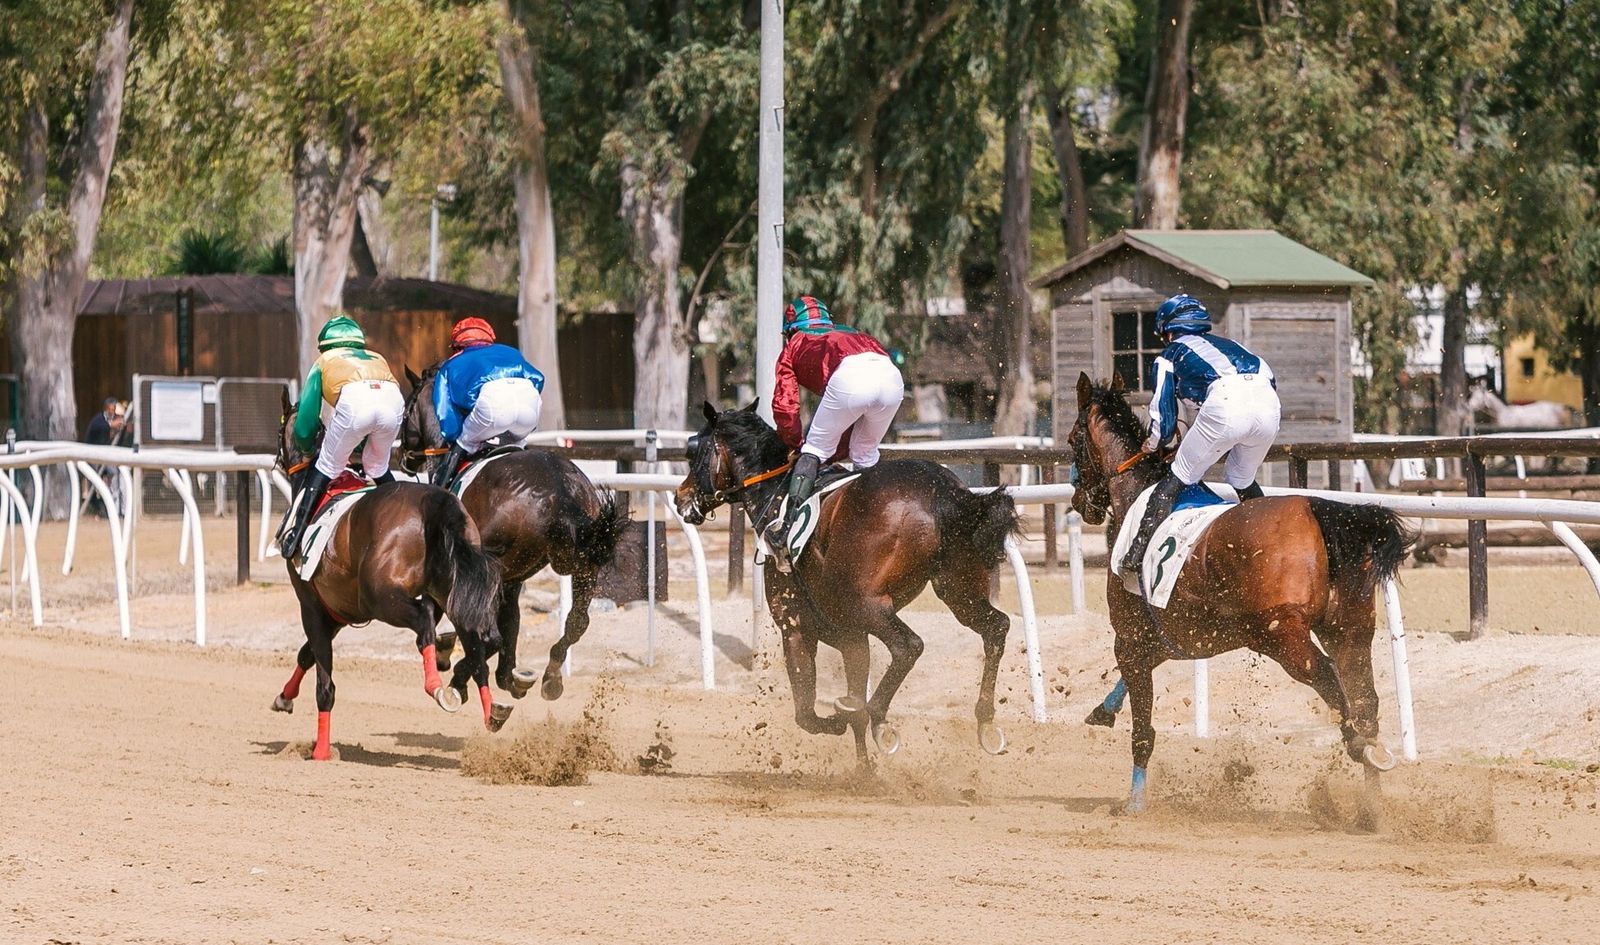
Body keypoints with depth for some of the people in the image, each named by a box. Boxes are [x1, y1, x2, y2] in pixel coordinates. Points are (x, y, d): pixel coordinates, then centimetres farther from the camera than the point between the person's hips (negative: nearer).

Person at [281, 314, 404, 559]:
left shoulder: (324, 361, 35)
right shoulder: (378, 358, 44)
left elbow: (305, 423, 32)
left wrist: (307, 449, 53)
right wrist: (361, 450, 59)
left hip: (353, 401, -3)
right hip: (393, 399, 3)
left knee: (327, 466, 13)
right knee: (378, 468, 27)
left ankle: (297, 532, 5)